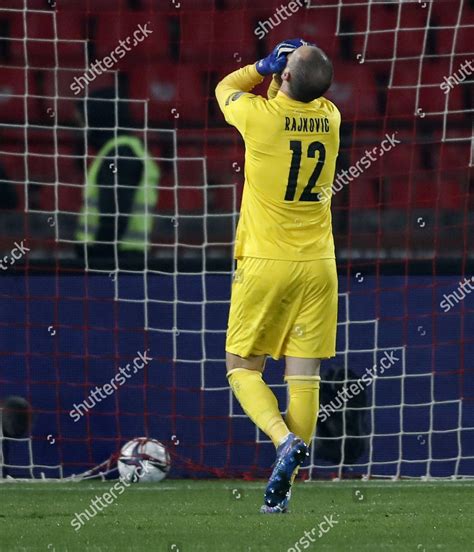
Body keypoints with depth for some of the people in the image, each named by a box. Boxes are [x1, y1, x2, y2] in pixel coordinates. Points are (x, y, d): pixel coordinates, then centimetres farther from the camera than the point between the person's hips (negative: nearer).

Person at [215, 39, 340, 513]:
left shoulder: (260, 115, -13)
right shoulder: (329, 118, 0)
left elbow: (226, 87, 10)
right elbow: (304, 98, 24)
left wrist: (267, 65, 10)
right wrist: (304, 63, 6)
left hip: (265, 264, -4)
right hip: (318, 266, 4)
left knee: (242, 368, 8)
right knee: (304, 373, 3)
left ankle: (284, 439, -17)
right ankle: (283, 488, 1)